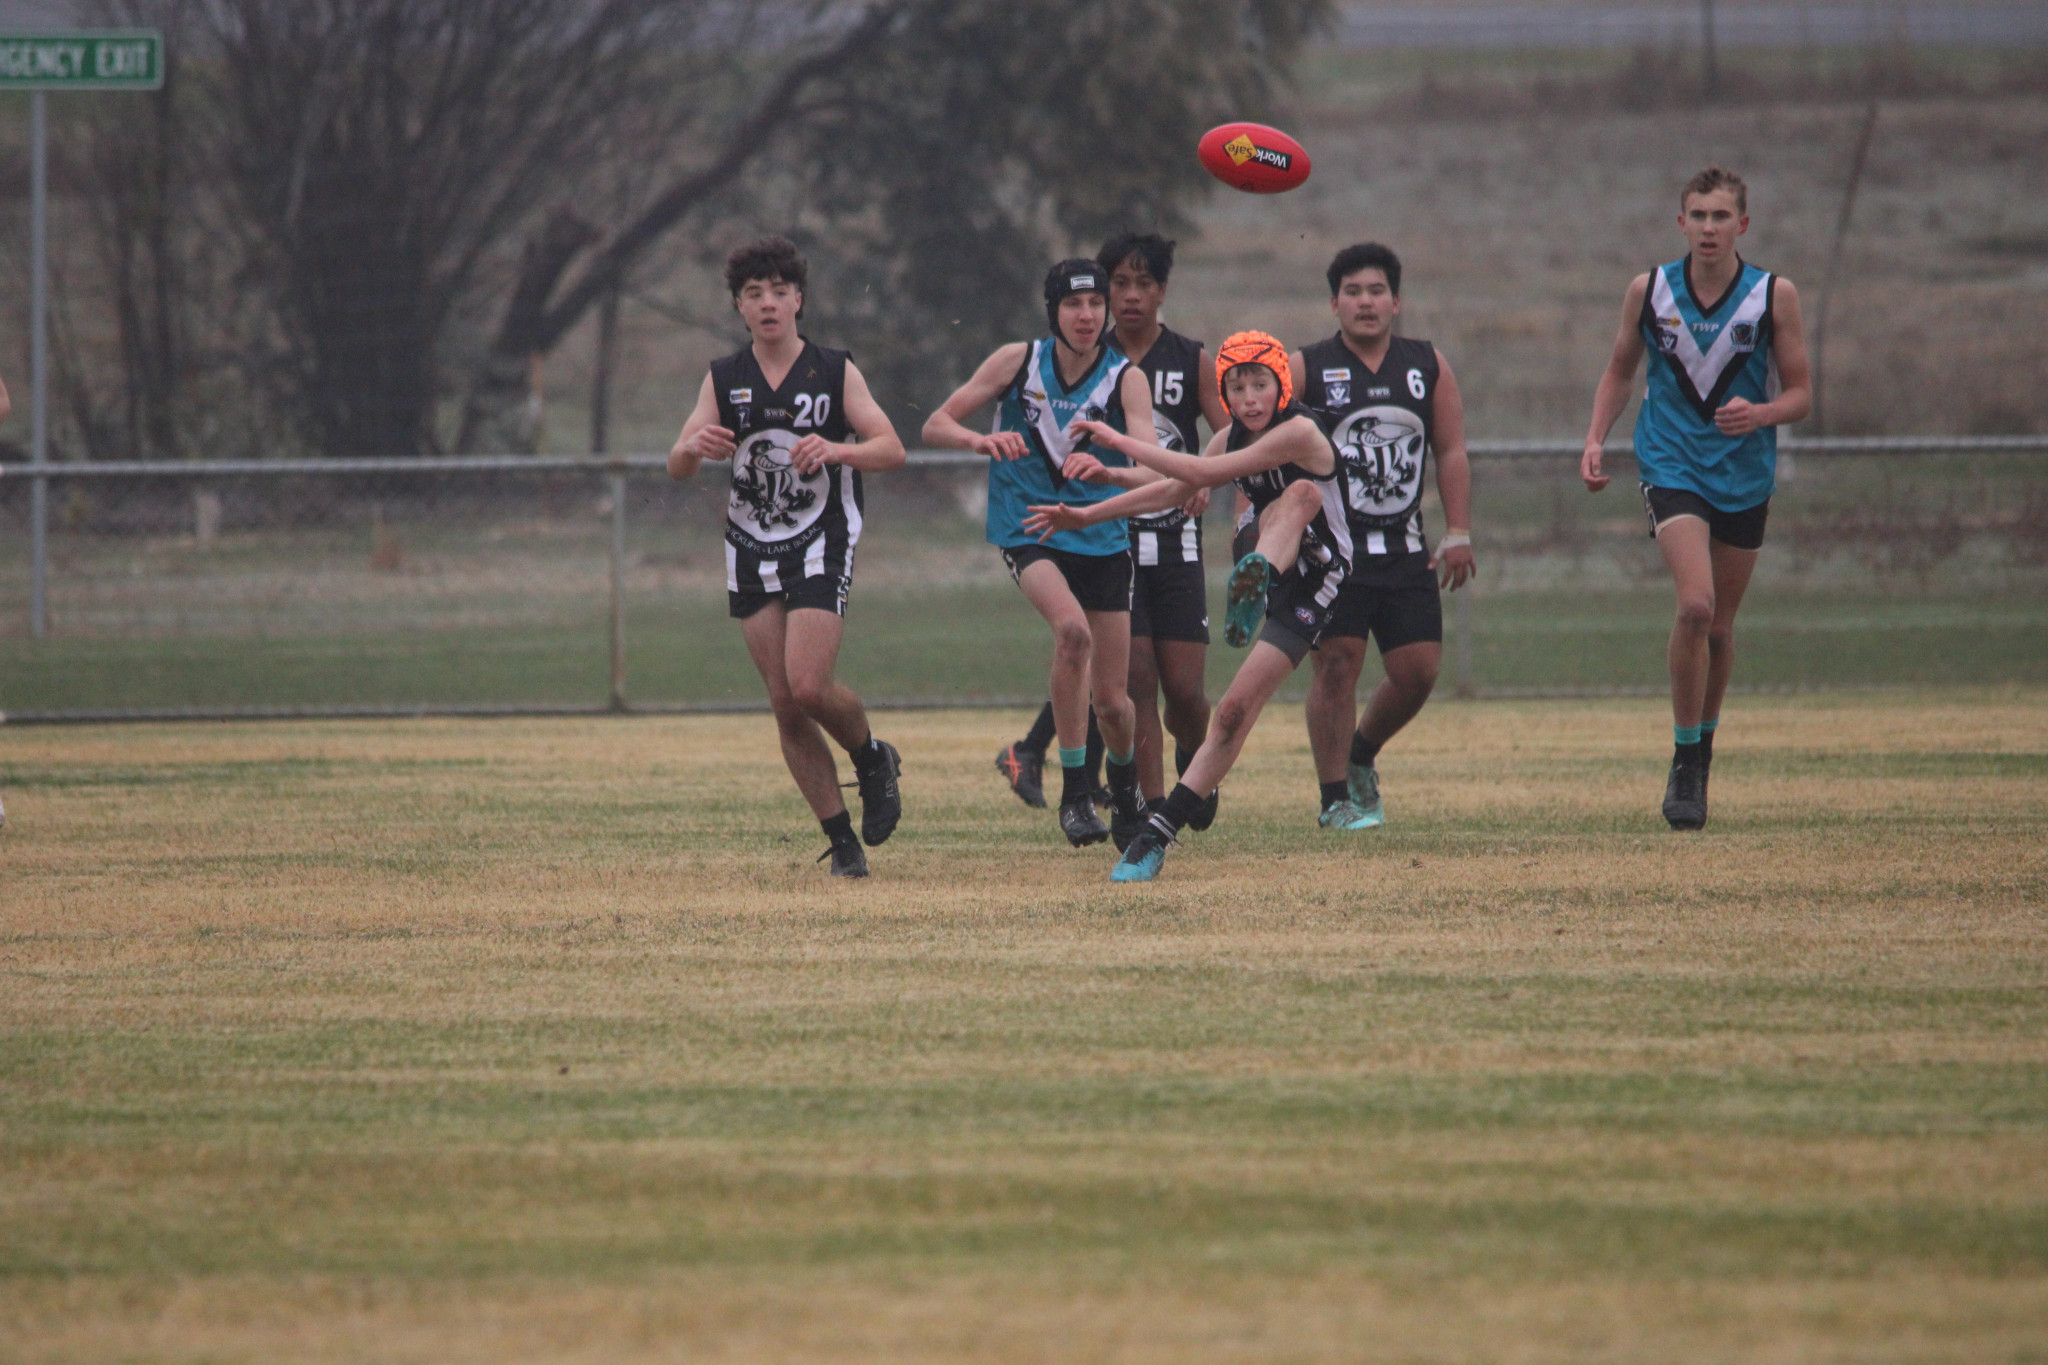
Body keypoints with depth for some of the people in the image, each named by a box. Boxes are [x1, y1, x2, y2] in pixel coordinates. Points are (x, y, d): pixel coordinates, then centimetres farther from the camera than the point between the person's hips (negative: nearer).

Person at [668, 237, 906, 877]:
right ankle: (842, 840, 9)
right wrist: (695, 446, -23)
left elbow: (891, 447, -7)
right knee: (785, 704, 0)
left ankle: (872, 757, 13)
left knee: (808, 686, -19)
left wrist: (836, 450, -27)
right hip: (751, 553, 4)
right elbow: (677, 468, 1)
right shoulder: (723, 379, 5)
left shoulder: (834, 372, -2)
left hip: (821, 546, -3)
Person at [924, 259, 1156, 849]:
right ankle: (1074, 793, -23)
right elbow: (935, 425, -3)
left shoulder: (1125, 378, -6)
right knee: (1072, 628, -32)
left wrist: (1105, 460, -43)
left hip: (1102, 540, 1)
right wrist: (981, 440, -25)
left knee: (1111, 700, 3)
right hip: (1028, 531, -1)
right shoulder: (1020, 361, -4)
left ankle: (1125, 791, 37)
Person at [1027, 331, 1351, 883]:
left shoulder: (1300, 433, -22)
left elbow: (1203, 473, -26)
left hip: (1320, 578, -8)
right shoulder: (1234, 437, 4)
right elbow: (1176, 491, 16)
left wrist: (1121, 443, -19)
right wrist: (1088, 515, 13)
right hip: (1277, 571, 8)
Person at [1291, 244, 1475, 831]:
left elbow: (1451, 453, 11)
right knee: (1336, 665, -10)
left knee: (1418, 669, 0)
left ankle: (1361, 756, 27)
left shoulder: (1429, 367, 9)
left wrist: (1457, 533, 4)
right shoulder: (1305, 369, -1)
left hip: (1405, 553, 4)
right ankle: (1335, 797, -1)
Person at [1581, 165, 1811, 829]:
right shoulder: (1649, 290, -3)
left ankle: (1703, 744, 34)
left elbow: (1800, 393, -1)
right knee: (1695, 605, -20)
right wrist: (1595, 441, -2)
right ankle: (1684, 761, -9)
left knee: (1720, 625, 10)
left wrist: (1759, 414, -22)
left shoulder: (1774, 295, -5)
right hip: (1671, 467, -1)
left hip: (1745, 473, 2)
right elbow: (1620, 371, 12)